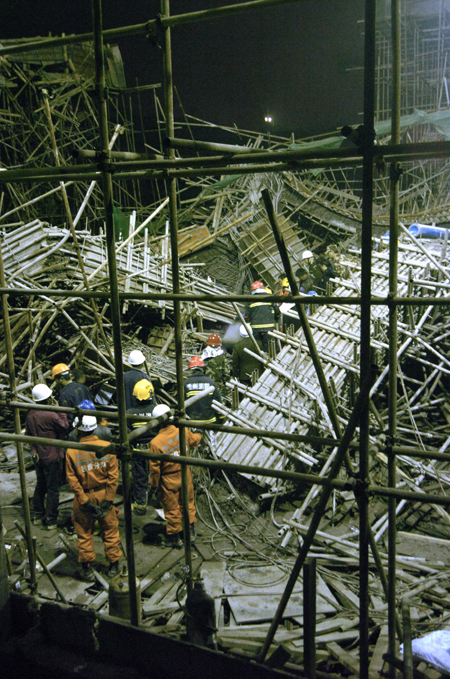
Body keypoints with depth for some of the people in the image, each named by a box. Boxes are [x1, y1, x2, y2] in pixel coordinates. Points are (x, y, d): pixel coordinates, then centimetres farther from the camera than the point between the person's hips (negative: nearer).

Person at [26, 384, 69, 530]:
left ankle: (37, 515, 30)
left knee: (40, 485, 21)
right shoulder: (51, 415, -24)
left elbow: (28, 434, 11)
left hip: (38, 456, 7)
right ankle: (51, 521, 9)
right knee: (52, 488, 3)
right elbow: (65, 428, -12)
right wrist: (61, 413, -5)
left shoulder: (30, 414, 0)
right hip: (52, 457, -7)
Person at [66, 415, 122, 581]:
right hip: (104, 494, 1)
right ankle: (113, 565, 25)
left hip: (84, 496, 0)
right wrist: (108, 500, -7)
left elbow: (73, 480, -12)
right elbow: (113, 476, -12)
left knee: (84, 533, 14)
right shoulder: (107, 447, -12)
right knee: (110, 530, 16)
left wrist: (85, 502, -8)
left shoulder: (71, 452, -13)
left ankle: (86, 569, 24)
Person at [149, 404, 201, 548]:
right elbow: (194, 440, 11)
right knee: (188, 504, 22)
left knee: (172, 509, 13)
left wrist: (154, 484, -2)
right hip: (185, 475, 4)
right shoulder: (184, 432, -14)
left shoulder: (156, 442, -25)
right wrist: (199, 435, 34)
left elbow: (154, 467, -17)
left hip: (168, 481, -4)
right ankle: (191, 532, 34)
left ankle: (175, 538, 27)